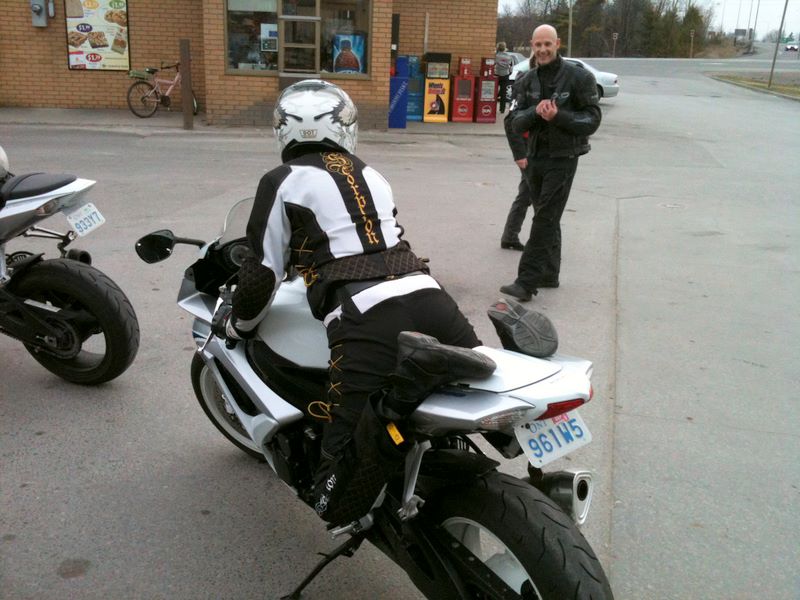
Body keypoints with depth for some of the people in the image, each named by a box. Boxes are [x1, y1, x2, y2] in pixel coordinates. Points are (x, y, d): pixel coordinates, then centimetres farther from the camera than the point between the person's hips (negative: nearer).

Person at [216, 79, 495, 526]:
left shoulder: (283, 182, 12)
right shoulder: (373, 176, 28)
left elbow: (265, 272, 10)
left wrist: (236, 325, 30)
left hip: (365, 319, -5)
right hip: (426, 294, 5)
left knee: (339, 504, -4)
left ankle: (402, 393, -32)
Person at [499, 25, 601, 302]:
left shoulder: (579, 77, -6)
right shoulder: (526, 82, 8)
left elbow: (593, 120, -8)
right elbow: (515, 122, 0)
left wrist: (558, 116, -22)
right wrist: (535, 112, -20)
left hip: (562, 158, -6)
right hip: (535, 157, 6)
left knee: (545, 220, -11)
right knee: (547, 219, 14)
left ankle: (526, 282, -13)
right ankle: (549, 274, 26)